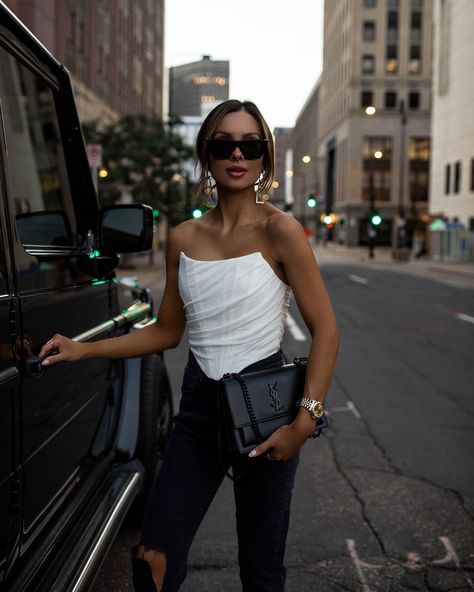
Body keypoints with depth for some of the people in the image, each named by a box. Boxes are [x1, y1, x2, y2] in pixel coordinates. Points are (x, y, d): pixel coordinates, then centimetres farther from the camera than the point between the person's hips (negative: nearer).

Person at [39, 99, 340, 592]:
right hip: (199, 405, 4)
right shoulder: (184, 238, 4)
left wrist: (304, 422, -17)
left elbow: (325, 330, -10)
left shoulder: (278, 231, -9)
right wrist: (83, 350, 5)